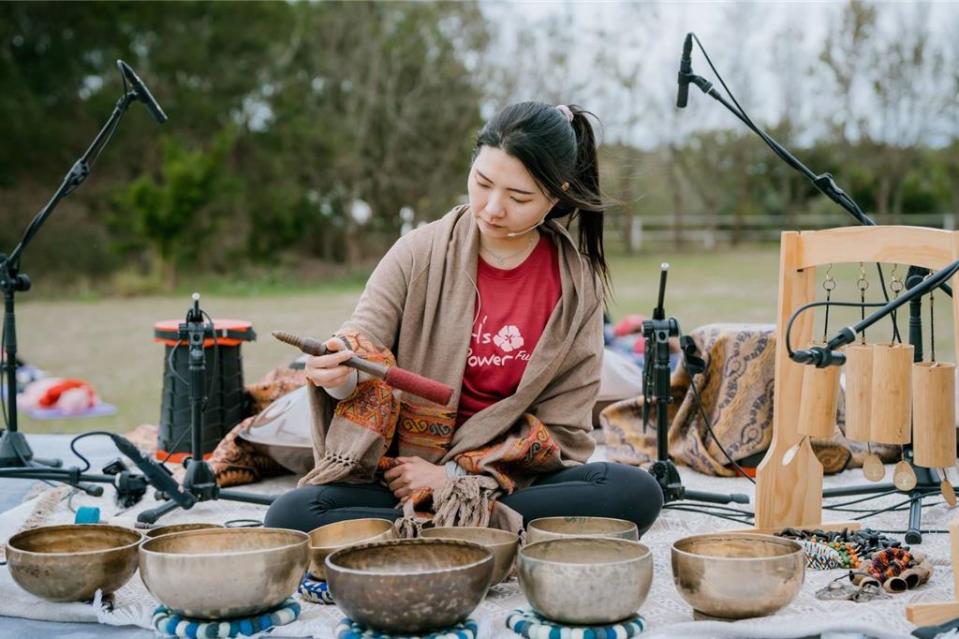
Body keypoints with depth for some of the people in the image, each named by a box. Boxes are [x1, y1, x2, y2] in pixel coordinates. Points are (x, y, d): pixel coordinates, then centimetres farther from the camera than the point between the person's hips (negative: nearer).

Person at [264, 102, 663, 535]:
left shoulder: (577, 286, -1)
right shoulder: (419, 254, -2)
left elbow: (562, 430, -2)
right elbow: (360, 348, -6)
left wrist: (457, 476, -12)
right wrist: (339, 374, -30)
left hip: (518, 485, 1)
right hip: (405, 475, 0)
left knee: (637, 493, -28)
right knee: (292, 515, -28)